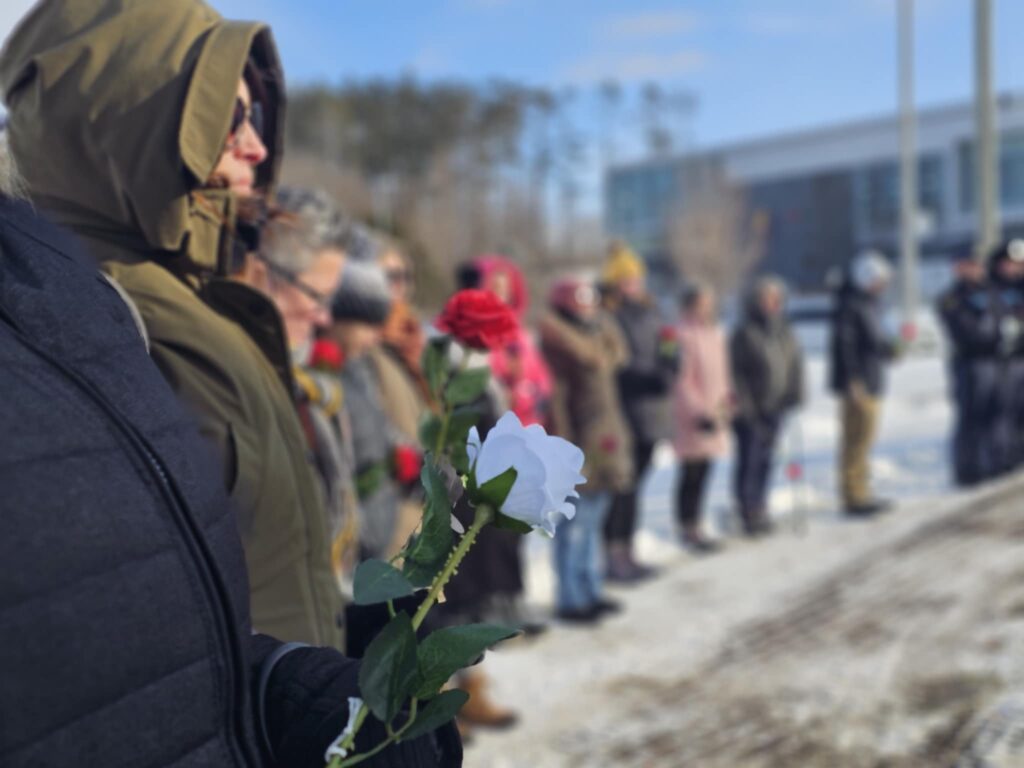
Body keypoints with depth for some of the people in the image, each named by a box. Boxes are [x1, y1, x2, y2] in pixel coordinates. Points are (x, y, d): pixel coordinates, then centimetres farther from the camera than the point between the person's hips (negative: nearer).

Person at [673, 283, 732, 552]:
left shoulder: (716, 333, 13)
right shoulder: (684, 336, -15)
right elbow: (683, 381, -17)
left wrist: (726, 402, 14)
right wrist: (700, 412, -18)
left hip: (714, 413, 9)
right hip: (692, 418, -8)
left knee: (703, 472, 12)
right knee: (692, 473, -3)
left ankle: (694, 526, 22)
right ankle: (688, 528, 7)